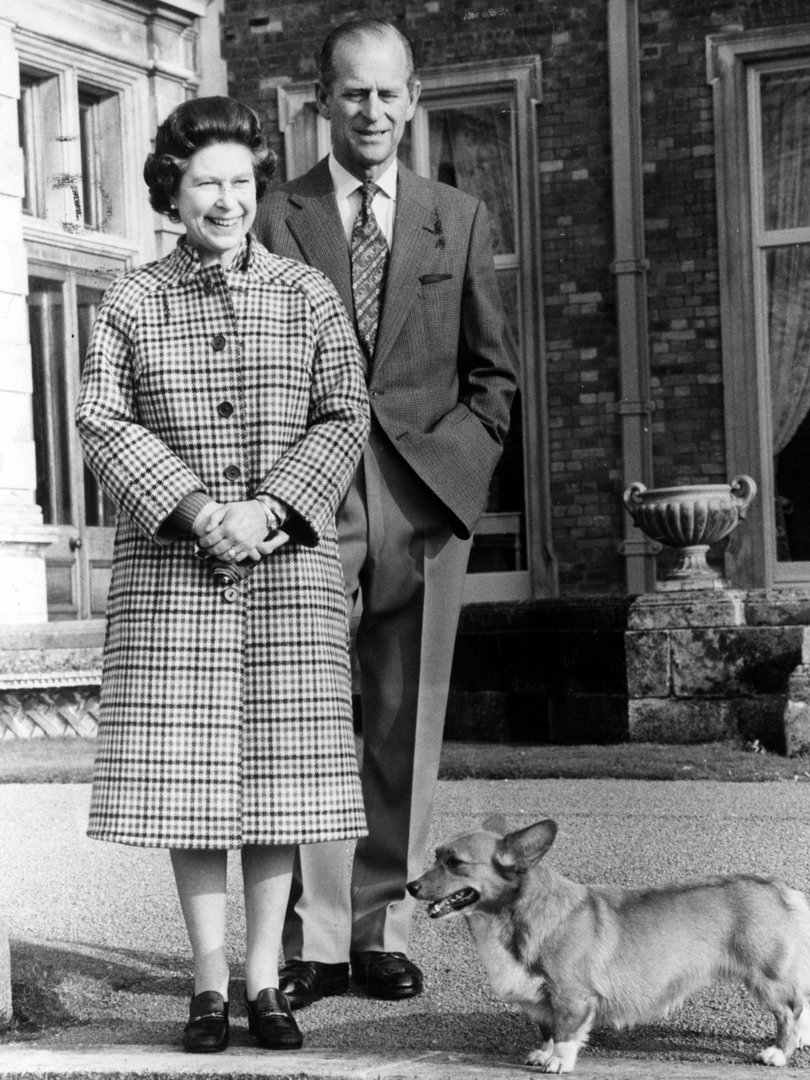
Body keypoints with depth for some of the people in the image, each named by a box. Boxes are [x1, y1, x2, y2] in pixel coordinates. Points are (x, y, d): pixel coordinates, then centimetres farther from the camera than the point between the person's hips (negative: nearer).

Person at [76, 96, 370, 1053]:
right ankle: (208, 981, 8)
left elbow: (344, 420, 1)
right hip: (169, 563, 0)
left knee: (278, 760, 1)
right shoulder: (132, 301, 5)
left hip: (290, 562, 1)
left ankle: (264, 977, 10)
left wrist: (266, 510, -12)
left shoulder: (307, 295, 6)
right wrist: (193, 509, -14)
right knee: (186, 766, -1)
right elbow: (102, 423, -2)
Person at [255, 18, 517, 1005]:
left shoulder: (459, 220, 14)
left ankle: (384, 930, 12)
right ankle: (312, 939, -1)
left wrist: (463, 463, 2)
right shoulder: (274, 219, 6)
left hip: (426, 496, 2)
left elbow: (491, 371, 16)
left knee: (407, 725, 4)